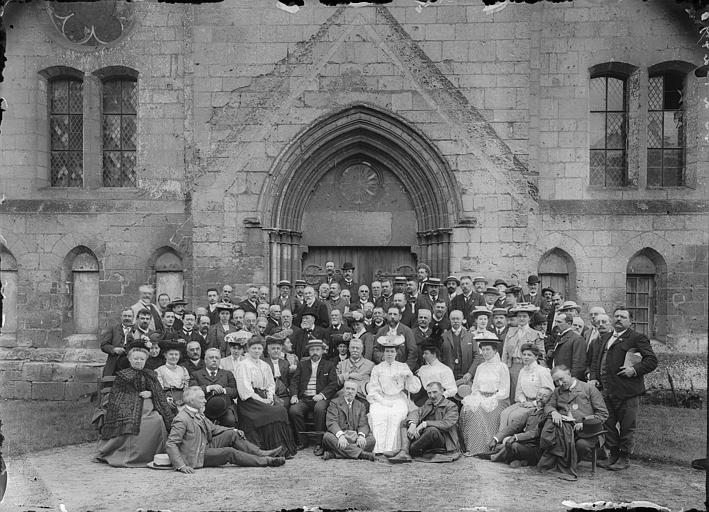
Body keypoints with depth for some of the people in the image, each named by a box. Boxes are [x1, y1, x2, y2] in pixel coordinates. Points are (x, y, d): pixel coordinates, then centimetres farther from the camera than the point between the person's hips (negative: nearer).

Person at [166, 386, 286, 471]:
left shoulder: (198, 413, 9)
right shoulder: (181, 419, -19)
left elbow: (212, 428, 19)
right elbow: (170, 444, -23)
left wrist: (233, 430, 5)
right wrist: (181, 465, -33)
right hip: (196, 456, -9)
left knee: (232, 434, -4)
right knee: (229, 452, -22)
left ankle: (261, 454, -9)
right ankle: (265, 461, -18)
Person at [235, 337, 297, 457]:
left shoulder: (265, 365, 21)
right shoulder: (243, 365, 0)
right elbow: (245, 388, -10)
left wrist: (270, 397, -3)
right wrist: (261, 400, -16)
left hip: (265, 398, 6)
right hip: (250, 399, -6)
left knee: (282, 409, -21)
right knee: (273, 412, -28)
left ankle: (284, 449, -19)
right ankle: (274, 450, -23)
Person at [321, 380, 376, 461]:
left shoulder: (360, 406, 19)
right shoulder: (334, 402, 9)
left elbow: (363, 424, 6)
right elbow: (331, 422, -7)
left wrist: (361, 435, -18)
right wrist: (340, 435, -27)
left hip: (355, 438, 3)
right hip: (339, 438, -3)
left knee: (371, 439, -24)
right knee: (327, 436, -32)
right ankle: (361, 453, -39)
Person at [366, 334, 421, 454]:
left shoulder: (403, 367, 15)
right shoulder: (377, 368, 15)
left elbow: (415, 388, 8)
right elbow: (372, 390, 6)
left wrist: (409, 375, -10)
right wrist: (383, 401, -9)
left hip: (398, 399, 0)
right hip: (380, 400, 0)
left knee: (396, 414, -33)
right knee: (377, 414, -31)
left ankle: (390, 449, -33)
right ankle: (378, 451, -32)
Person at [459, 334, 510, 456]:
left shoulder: (502, 367, 2)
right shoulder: (480, 367, 19)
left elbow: (504, 391, -4)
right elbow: (475, 388, 19)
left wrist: (489, 400, -14)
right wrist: (479, 398, -2)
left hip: (497, 400, -5)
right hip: (481, 399, 5)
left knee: (479, 410, -32)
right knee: (467, 408, -25)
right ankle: (471, 447, -24)